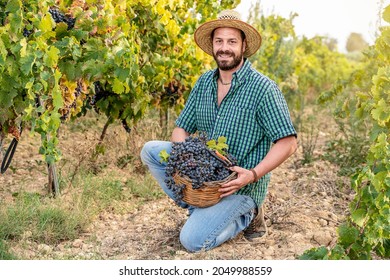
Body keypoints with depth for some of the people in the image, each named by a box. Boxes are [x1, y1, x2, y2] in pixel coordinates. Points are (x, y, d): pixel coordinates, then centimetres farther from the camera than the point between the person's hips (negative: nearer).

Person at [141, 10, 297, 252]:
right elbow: (182, 128, 6)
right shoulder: (204, 83, 3)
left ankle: (246, 215, 6)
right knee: (151, 150, -6)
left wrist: (254, 174, -28)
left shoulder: (263, 88, -16)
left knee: (193, 240, -21)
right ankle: (203, 208, -3)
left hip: (241, 185, -6)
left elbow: (288, 143, -17)